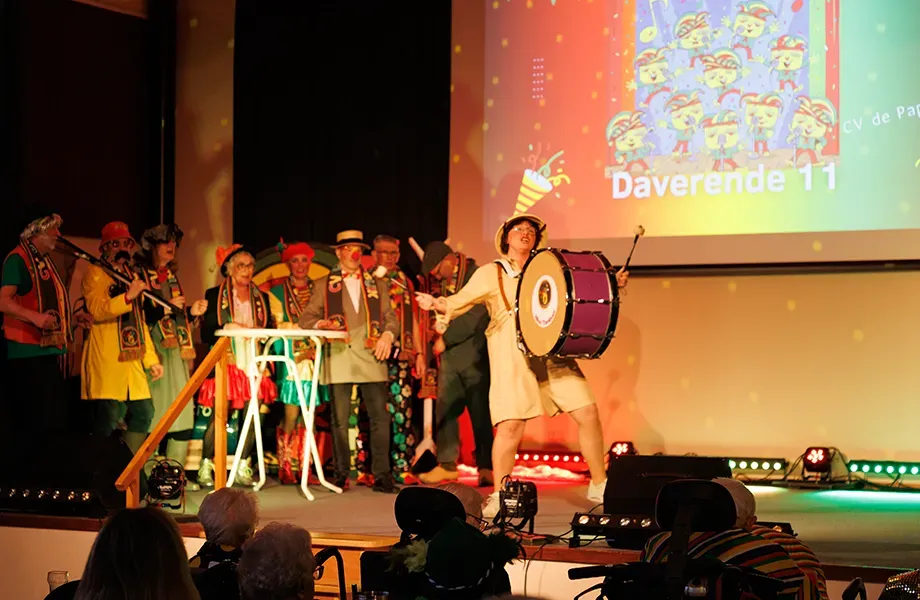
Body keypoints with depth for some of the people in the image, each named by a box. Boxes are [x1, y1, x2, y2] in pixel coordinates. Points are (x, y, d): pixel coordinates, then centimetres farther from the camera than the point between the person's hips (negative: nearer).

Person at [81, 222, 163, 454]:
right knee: (107, 419, -11)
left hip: (132, 359, 8)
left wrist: (151, 359, 19)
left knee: (143, 413, 6)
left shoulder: (132, 275, 22)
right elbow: (97, 310, -17)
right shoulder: (96, 273, -1)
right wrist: (128, 296, -28)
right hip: (106, 360, -8)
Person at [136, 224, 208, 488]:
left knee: (183, 415, 2)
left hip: (176, 351, 7)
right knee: (151, 416, -11)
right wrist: (165, 308, -16)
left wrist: (192, 312, 7)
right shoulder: (139, 275, -2)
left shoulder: (172, 278, 21)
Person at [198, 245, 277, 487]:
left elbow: (269, 330, 14)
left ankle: (244, 467, 7)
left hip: (253, 365, 4)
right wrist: (226, 328, -16)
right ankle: (206, 467, 1)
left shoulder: (261, 298, 17)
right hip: (227, 365, -3)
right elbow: (206, 334, 0)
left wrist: (259, 333, -8)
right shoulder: (214, 296, 6)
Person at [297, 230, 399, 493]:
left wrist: (388, 334, -5)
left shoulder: (377, 284, 19)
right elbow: (305, 318, 10)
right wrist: (321, 324, -12)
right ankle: (341, 475, 6)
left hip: (371, 356, 1)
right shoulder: (325, 285, 14)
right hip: (339, 358, -1)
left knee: (380, 417, -7)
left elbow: (391, 318, 17)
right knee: (339, 420, -1)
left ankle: (381, 475, -4)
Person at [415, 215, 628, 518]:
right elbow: (459, 302, 7)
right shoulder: (490, 274, 11)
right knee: (511, 425, -14)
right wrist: (438, 304, -13)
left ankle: (599, 485, 14)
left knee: (588, 413, -2)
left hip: (553, 353, 3)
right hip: (512, 358, -3)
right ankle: (499, 497, 2)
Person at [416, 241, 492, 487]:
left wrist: (445, 339, -14)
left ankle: (486, 468, 3)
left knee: (481, 413, -3)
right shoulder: (444, 283, 14)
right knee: (444, 411, 1)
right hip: (450, 357, 6)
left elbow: (474, 317, -17)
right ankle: (446, 464, 5)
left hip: (475, 356, -6)